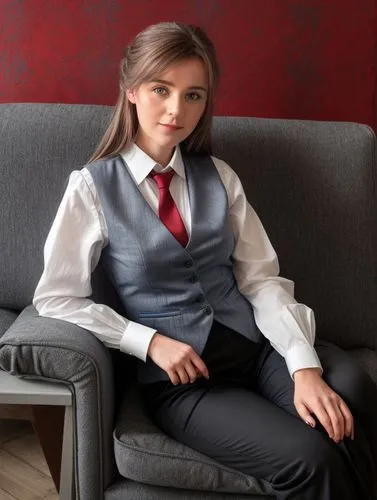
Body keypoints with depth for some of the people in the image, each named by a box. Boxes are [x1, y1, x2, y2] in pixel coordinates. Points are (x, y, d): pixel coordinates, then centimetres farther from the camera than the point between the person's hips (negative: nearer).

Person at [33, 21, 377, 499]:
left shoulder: (219, 176, 7)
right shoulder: (92, 187, -3)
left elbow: (262, 278, -1)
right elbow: (56, 297, -2)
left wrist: (304, 365, -16)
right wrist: (150, 342, -12)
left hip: (258, 343, 3)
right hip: (179, 374, -3)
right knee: (310, 460, -25)